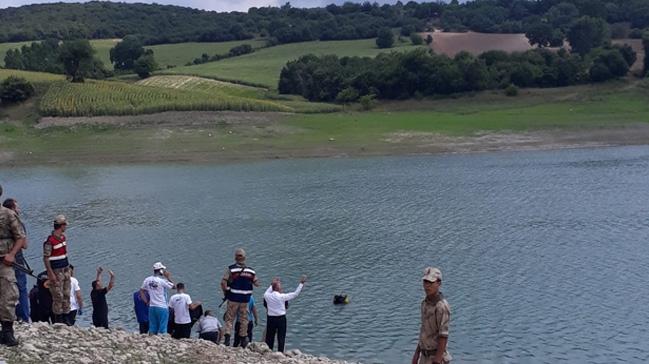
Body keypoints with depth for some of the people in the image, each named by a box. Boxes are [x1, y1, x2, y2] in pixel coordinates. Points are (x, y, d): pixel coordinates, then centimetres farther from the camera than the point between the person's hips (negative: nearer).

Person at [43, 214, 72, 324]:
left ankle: (66, 318, 18)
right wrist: (51, 274, -19)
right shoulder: (49, 241, -17)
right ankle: (58, 320, 4)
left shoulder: (63, 237, 9)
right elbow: (46, 258, -16)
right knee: (58, 296, -5)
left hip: (65, 269, 8)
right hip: (56, 271, -8)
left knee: (66, 295, 10)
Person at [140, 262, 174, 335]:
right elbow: (173, 286, -5)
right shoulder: (162, 281, -14)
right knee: (162, 329, 0)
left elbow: (141, 291, 9)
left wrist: (146, 302, 11)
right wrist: (168, 277, 1)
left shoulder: (147, 280, 4)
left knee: (152, 328, 10)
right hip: (162, 307, -6)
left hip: (151, 307, 6)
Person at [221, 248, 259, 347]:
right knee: (244, 319, 12)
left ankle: (227, 338, -9)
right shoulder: (251, 270, 1)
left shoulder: (231, 269, -8)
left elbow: (223, 282, -15)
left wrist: (226, 292, 1)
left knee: (229, 318, 6)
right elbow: (257, 284, 5)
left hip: (233, 298, -2)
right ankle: (243, 340, 18)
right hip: (245, 299, 3)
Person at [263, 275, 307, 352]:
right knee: (281, 337, 2)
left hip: (271, 319, 4)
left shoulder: (267, 296, -3)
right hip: (281, 318, -4)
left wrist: (272, 284, 32)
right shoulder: (282, 296, -13)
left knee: (269, 337, 9)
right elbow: (295, 294, -6)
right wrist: (301, 283, 1)